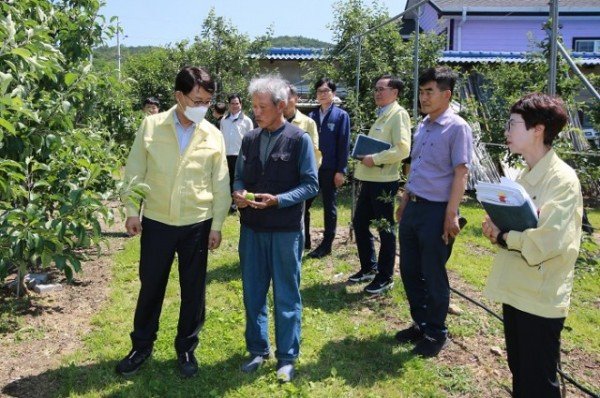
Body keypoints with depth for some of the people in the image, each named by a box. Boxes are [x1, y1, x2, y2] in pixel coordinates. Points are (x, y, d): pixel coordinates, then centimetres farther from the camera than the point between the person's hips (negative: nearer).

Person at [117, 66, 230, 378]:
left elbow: (220, 185, 1)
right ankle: (142, 345, 32)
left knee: (193, 289, 10)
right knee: (150, 286, 13)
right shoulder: (150, 126, -4)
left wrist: (217, 226, -1)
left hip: (197, 225, 1)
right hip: (156, 222, 0)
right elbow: (135, 171, 1)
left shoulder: (213, 135, -3)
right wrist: (132, 211, -4)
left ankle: (186, 348, 30)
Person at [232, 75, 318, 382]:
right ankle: (257, 350, 30)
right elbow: (239, 177, 13)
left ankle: (286, 358, 21)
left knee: (286, 296, 8)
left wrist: (278, 200, -21)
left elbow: (311, 184, -8)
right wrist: (238, 193, -9)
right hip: (251, 228, 5)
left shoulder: (299, 139, -8)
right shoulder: (249, 139, 6)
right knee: (253, 293, 13)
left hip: (285, 230, -4)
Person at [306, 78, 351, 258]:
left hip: (329, 169, -4)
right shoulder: (311, 115, 10)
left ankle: (326, 245, 16)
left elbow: (344, 144, -6)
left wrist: (341, 170, -11)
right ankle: (303, 240, 21)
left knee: (329, 207, 7)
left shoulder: (341, 115, -2)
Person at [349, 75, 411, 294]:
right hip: (369, 179, 9)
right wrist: (364, 156, 8)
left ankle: (385, 277, 14)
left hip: (384, 181, -9)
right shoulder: (381, 115, 18)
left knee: (385, 229, 2)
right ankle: (368, 268, 31)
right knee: (359, 224, 15)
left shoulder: (398, 114, -10)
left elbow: (402, 149, -20)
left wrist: (374, 159, -18)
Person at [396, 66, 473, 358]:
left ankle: (436, 333, 23)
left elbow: (460, 174, -15)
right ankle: (420, 323, 33)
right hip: (413, 207, 8)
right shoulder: (422, 126, 11)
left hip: (436, 211, -8)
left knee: (433, 276, 5)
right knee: (409, 270, 15)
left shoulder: (457, 128, -12)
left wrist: (451, 215, -18)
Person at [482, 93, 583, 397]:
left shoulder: (562, 179, -18)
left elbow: (547, 242, -28)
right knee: (519, 373, 22)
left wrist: (501, 236, -14)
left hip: (541, 298, -8)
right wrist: (496, 227, -4)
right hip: (516, 290, 8)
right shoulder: (526, 176, 9)